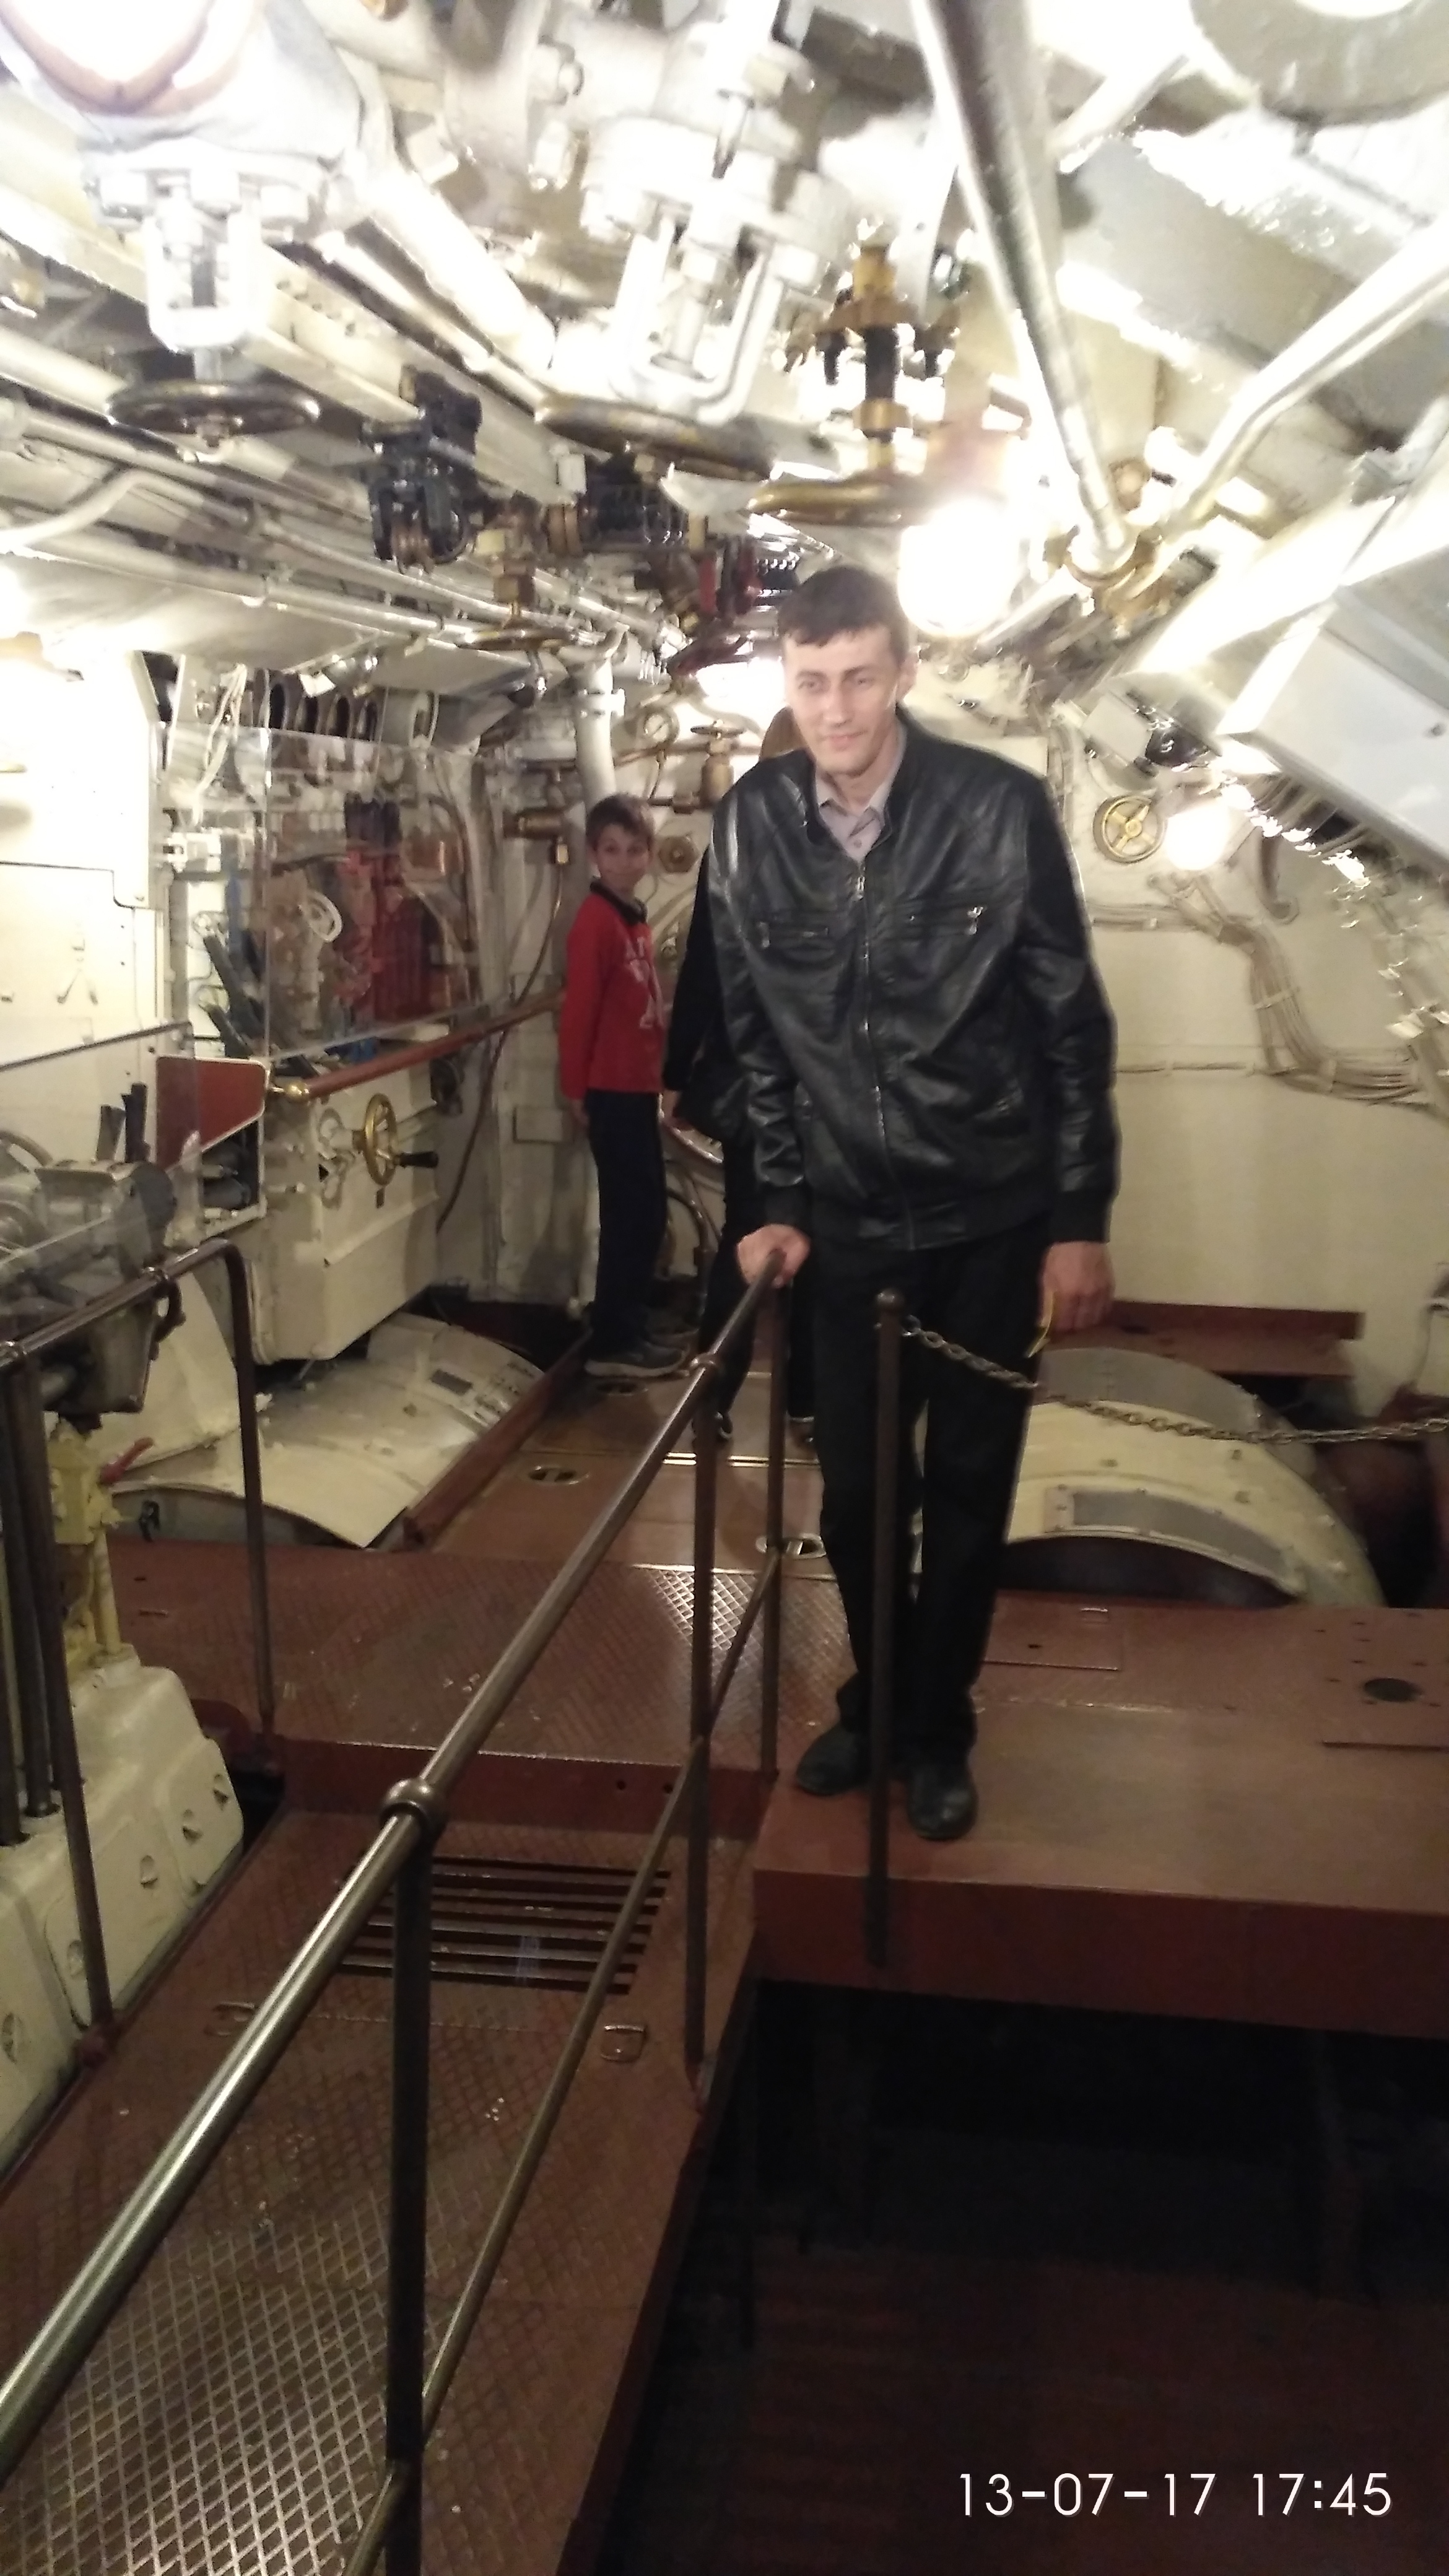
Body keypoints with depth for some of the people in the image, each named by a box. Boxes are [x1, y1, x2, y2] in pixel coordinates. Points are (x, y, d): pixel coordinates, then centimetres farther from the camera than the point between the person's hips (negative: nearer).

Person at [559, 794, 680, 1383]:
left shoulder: (634, 918, 13)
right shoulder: (596, 918, -13)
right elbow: (578, 1009, -16)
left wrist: (659, 1075, 14)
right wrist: (574, 1088, -16)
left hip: (637, 1087, 9)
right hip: (612, 1091, -9)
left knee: (645, 1214, 13)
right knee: (631, 1215, -5)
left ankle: (627, 1332, 23)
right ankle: (613, 1343, 3)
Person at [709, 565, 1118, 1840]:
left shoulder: (1001, 806, -12)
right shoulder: (753, 823, -4)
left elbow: (1074, 1023, -7)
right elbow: (755, 1035, 5)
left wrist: (1081, 1221, -7)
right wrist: (780, 1204, 1)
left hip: (992, 1217, -2)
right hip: (847, 1221, 2)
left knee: (967, 1487, 8)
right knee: (853, 1489, 10)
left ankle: (936, 1728, 28)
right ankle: (874, 1700, 34)